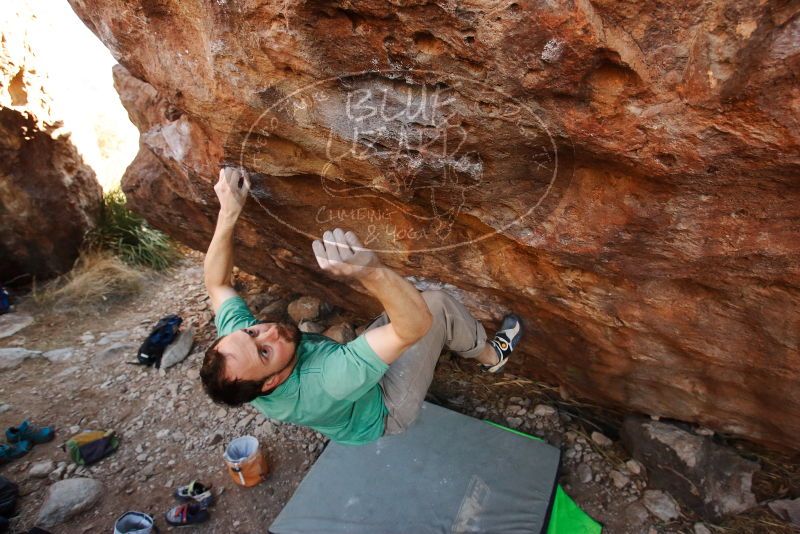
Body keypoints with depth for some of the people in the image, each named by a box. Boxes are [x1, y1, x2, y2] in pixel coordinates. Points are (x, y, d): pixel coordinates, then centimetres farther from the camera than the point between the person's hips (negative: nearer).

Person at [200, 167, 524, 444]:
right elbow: (416, 324, -51)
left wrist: (228, 212, -26)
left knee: (403, 302, 9)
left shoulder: (235, 337, -28)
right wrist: (371, 271, -70)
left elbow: (216, 283, -12)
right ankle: (490, 355, 19)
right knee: (437, 305, -13)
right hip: (384, 409, -6)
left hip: (353, 401, 6)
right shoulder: (325, 385, -48)